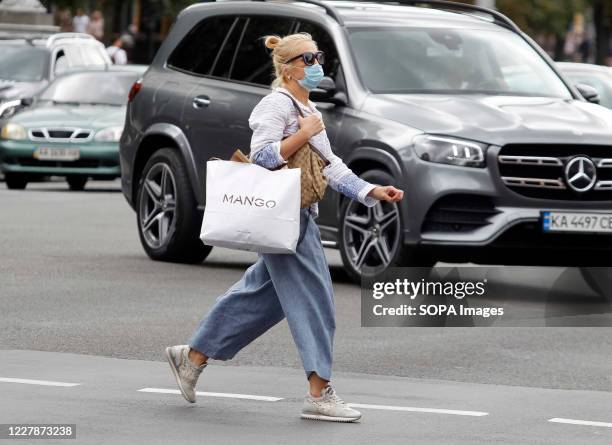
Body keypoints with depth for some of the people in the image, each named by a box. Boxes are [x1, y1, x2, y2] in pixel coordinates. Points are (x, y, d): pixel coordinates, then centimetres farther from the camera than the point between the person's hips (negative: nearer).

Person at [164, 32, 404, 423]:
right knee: (313, 297, -10)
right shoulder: (277, 105, -10)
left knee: (262, 295, 13)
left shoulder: (310, 110, 20)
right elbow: (261, 157, -19)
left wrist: (371, 191, 12)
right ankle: (320, 395, -8)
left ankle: (193, 357, 23)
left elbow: (330, 166, 21)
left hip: (301, 215, 10)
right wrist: (304, 134, -21)